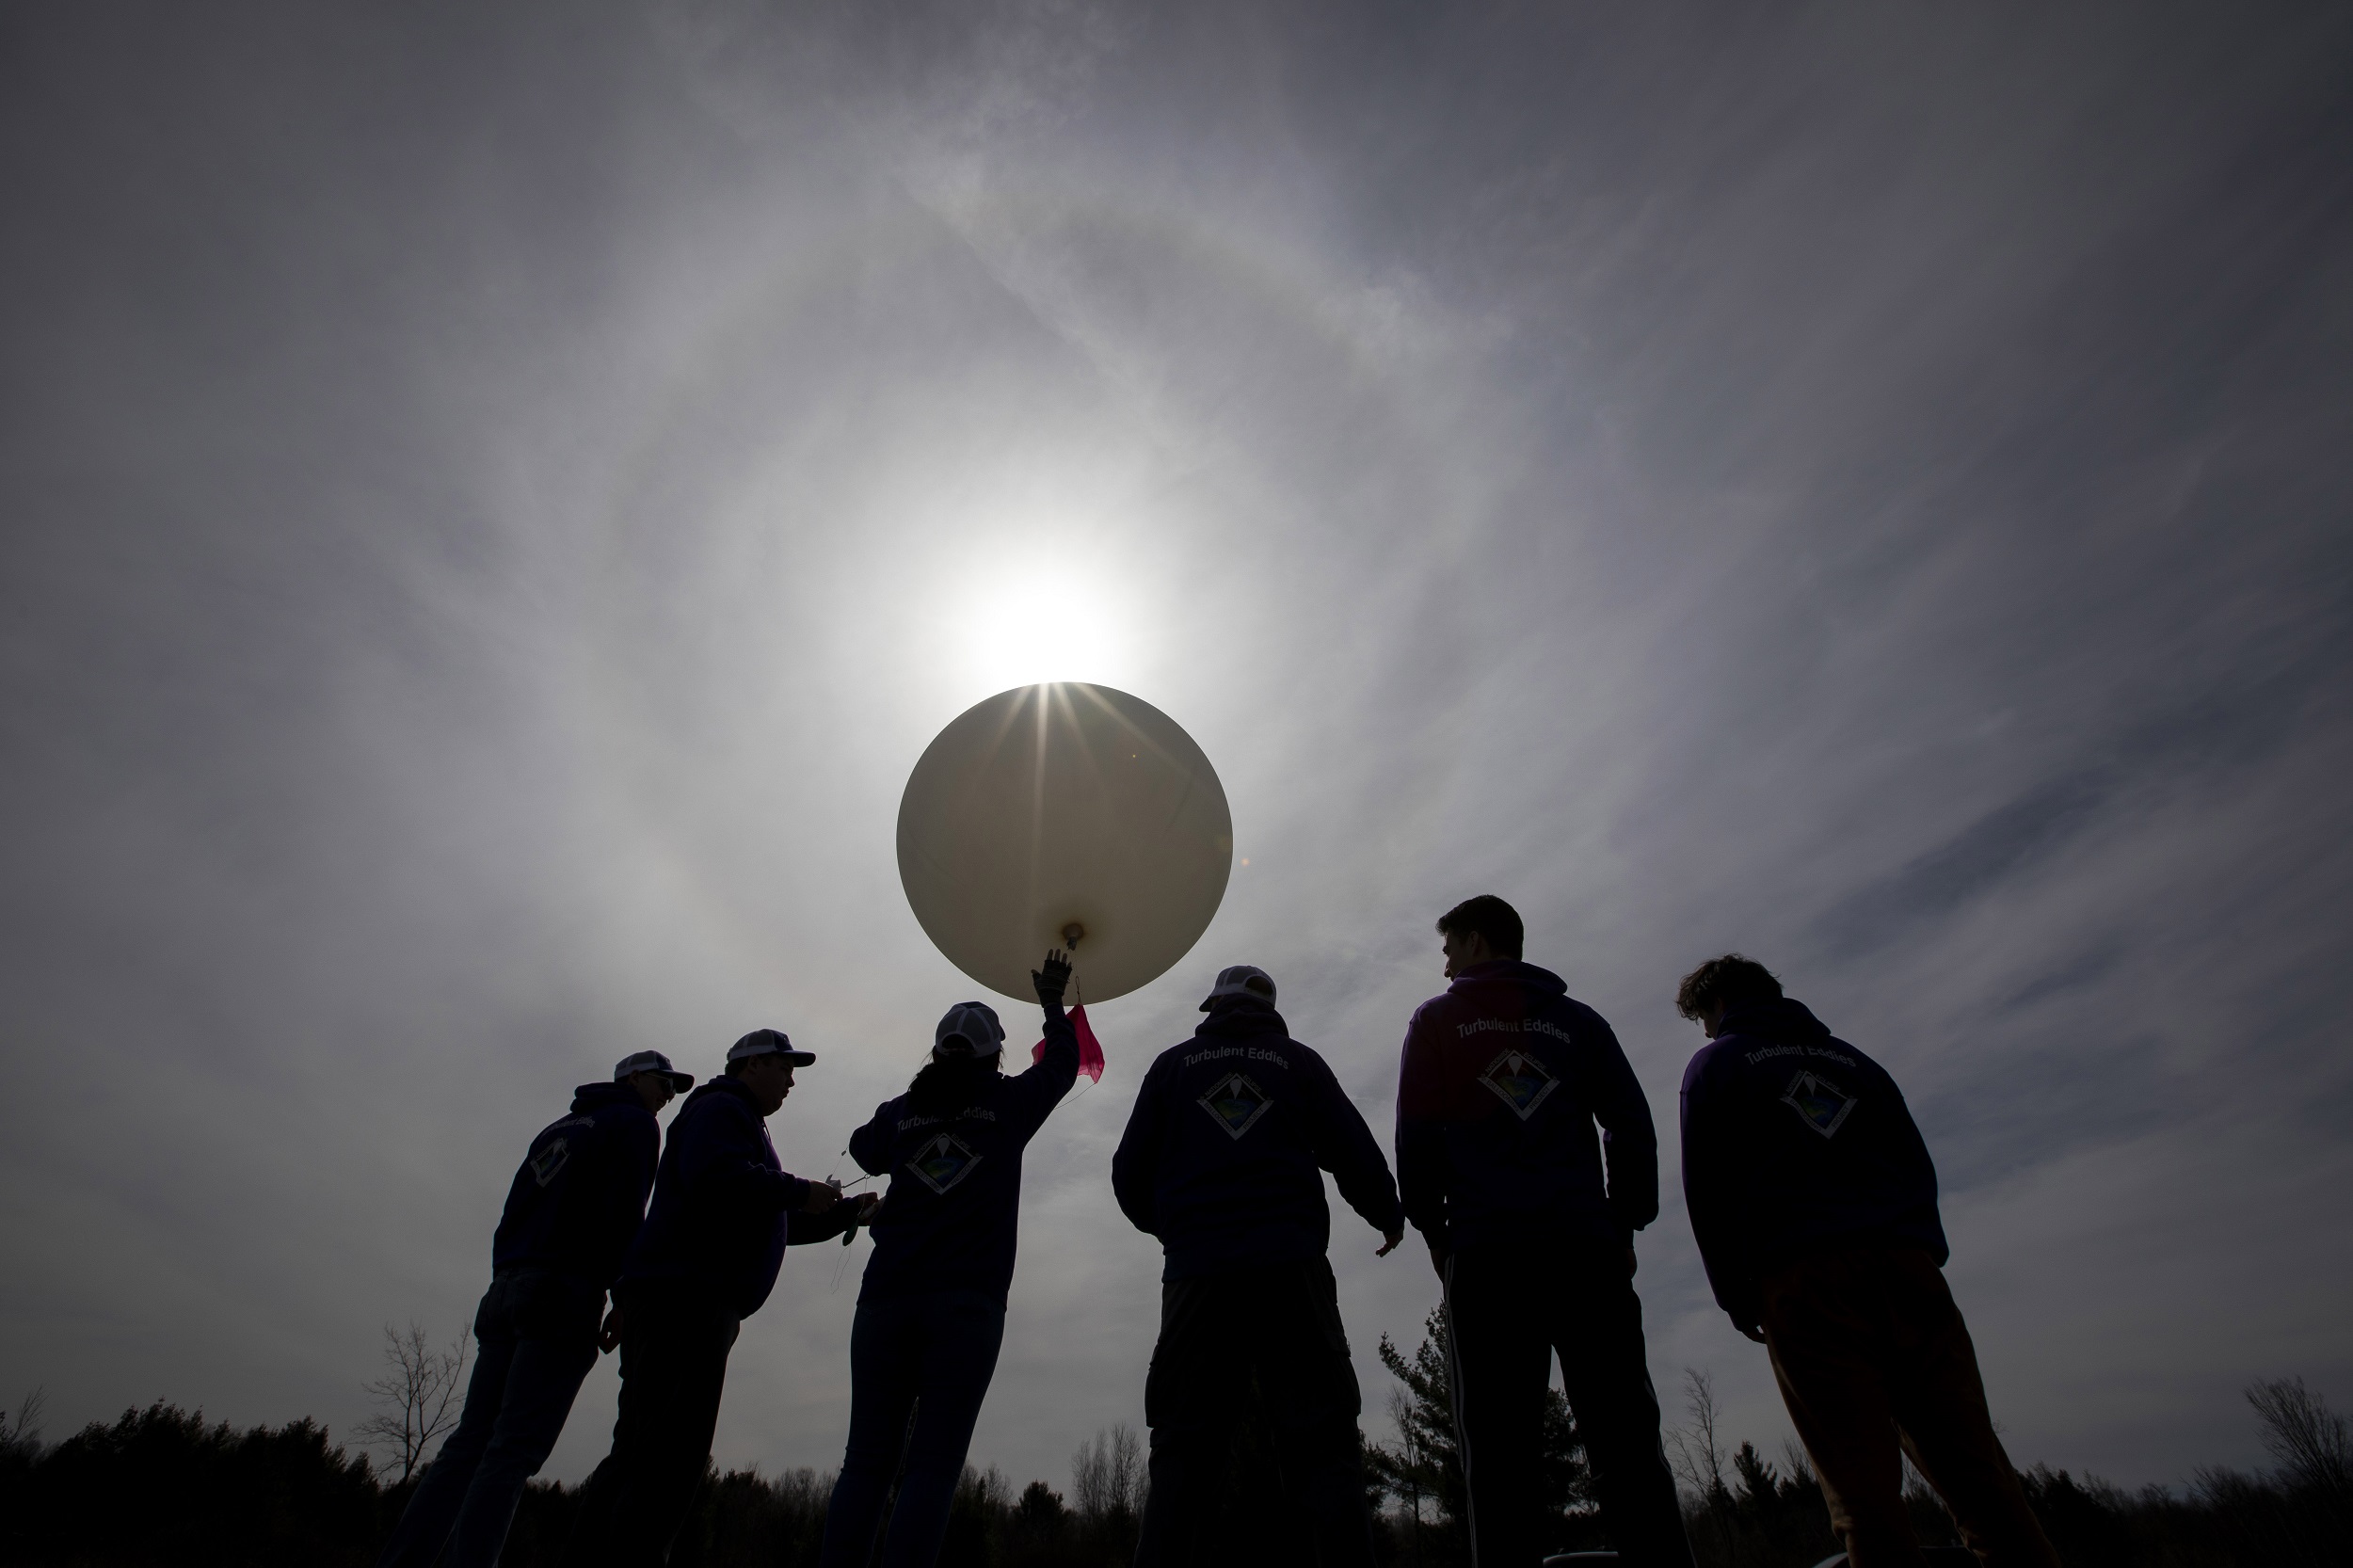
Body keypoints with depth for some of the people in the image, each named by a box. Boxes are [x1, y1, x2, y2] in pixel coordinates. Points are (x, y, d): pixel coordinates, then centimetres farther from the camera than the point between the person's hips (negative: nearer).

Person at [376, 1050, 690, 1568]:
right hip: (565, 1294, -7)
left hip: (506, 1291, 7)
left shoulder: (559, 1128, 25)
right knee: (514, 1450, -9)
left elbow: (514, 1212, 20)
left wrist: (507, 1282, 17)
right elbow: (622, 1216, -10)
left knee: (470, 1443, 7)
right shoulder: (633, 1123, 1)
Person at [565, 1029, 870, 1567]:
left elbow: (769, 1223, 34)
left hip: (685, 1303, 11)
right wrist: (800, 1193, -13)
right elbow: (716, 1179, -23)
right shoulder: (720, 1109, -2)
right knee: (670, 1457, -14)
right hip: (686, 1299, -11)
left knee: (639, 1454, 10)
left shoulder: (738, 1120, 31)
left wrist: (845, 1214, 25)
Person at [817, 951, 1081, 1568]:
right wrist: (1052, 1003, 38)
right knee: (931, 1466, -5)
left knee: (866, 1463, 3)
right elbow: (1061, 1064, 23)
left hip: (887, 1298, 3)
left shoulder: (899, 1112, 10)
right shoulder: (1007, 1105, 6)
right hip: (968, 1302, -2)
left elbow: (865, 1151, 31)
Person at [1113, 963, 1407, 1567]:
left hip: (1197, 1269, 1)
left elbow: (1131, 1173, 11)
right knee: (1321, 1444, -1)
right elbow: (1354, 1153, 9)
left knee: (1184, 1450, 2)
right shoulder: (1298, 1061, 13)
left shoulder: (1173, 1063, 14)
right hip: (1291, 1267, 0)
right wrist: (1389, 1217, 27)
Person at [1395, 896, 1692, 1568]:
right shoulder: (1577, 1019, 16)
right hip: (1587, 1246, 3)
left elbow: (1417, 1134, 2)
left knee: (1500, 1455, -2)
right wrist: (1626, 1224, 14)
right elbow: (1631, 1122, 10)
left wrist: (1432, 1227, 9)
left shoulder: (1438, 1019, 8)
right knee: (1625, 1444, 3)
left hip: (1486, 1249, -2)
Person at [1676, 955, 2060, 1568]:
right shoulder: (1849, 1057, 26)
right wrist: (1925, 1253, 16)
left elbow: (1707, 1189, 2)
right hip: (1906, 1264, 5)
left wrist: (1736, 1295, 7)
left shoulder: (1715, 1064, 10)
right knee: (1975, 1470, 1)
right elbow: (1917, 1162, 19)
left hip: (1801, 1277, -5)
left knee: (1864, 1491, -7)